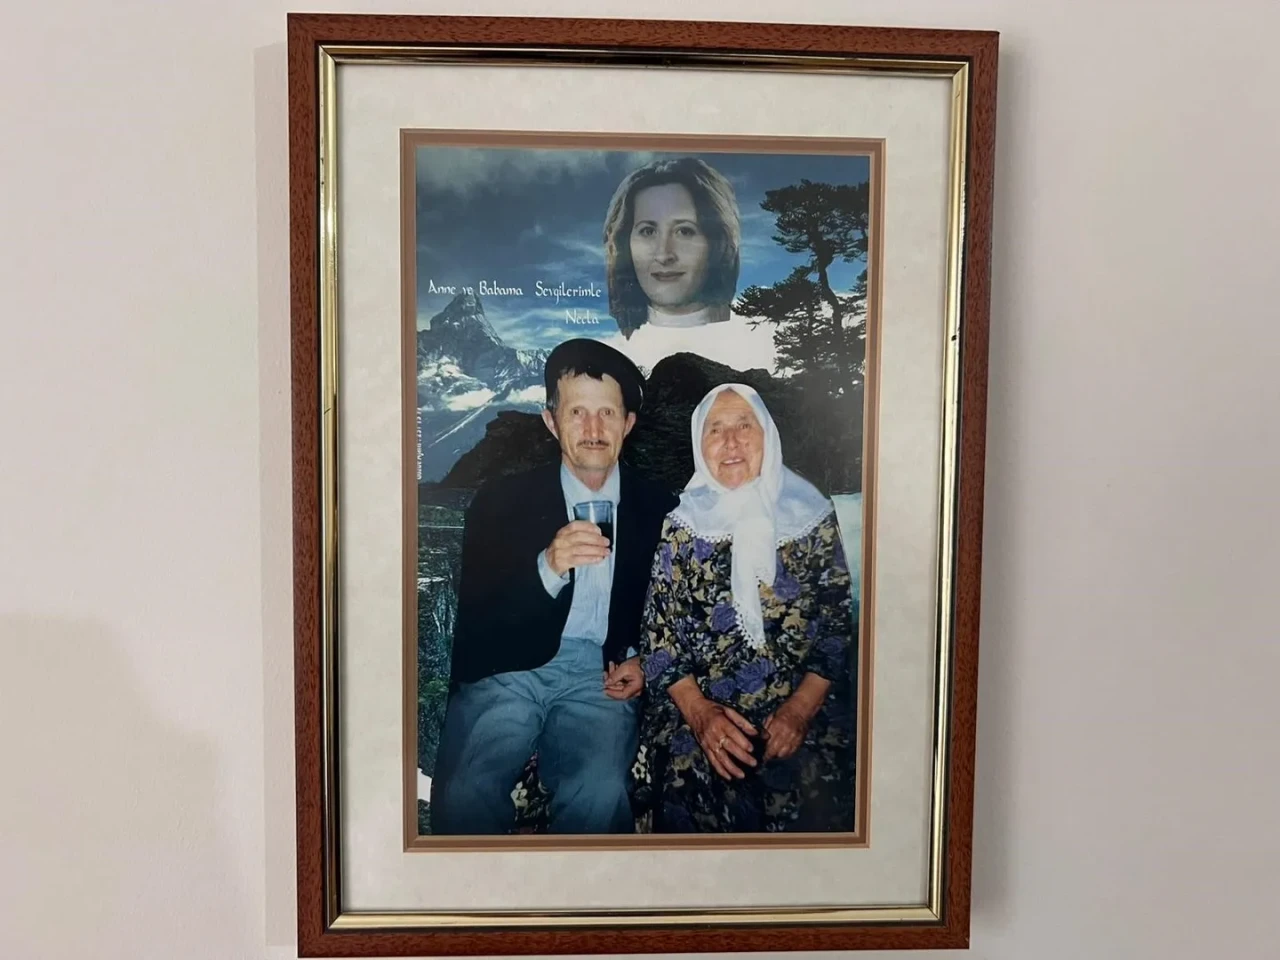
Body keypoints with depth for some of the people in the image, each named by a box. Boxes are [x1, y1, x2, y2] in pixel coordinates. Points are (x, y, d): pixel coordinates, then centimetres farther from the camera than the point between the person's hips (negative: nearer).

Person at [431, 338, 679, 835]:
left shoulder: (658, 509, 10)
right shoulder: (502, 499, 6)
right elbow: (475, 613, -2)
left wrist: (640, 660, 2)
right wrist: (548, 568, -19)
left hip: (599, 677, 1)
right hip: (507, 669, 0)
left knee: (599, 795, -29)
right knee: (463, 795, -26)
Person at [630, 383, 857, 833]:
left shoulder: (812, 515, 6)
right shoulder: (682, 526, 5)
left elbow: (839, 625, 4)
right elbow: (658, 633, 3)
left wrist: (800, 709, -9)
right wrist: (698, 712, -11)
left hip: (801, 708, 0)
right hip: (699, 708, 0)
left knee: (812, 794, -23)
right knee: (691, 792, -22)